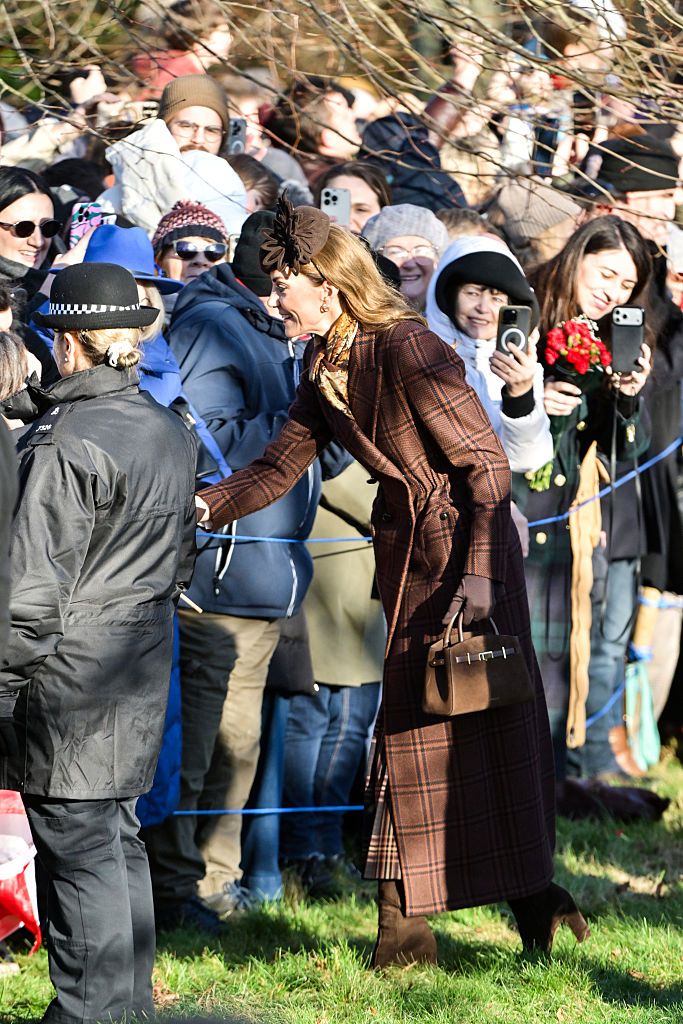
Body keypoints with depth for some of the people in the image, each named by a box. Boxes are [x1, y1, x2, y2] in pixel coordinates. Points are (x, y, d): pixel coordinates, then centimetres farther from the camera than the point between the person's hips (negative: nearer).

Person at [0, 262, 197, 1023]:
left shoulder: (65, 446, -18)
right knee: (118, 839, 16)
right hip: (142, 673, 8)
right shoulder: (170, 433, 9)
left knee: (78, 848, -3)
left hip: (72, 674, -8)